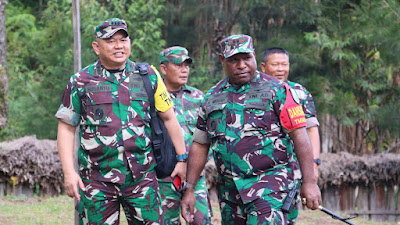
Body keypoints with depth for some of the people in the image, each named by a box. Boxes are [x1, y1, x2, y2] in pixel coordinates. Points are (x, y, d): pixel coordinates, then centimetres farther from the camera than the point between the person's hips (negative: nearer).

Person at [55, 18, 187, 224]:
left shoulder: (148, 76, 8)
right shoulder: (81, 82, 3)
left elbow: (169, 117, 15)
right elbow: (66, 128, 4)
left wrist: (182, 158, 13)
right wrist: (68, 172, -5)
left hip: (141, 176, 1)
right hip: (97, 178, -1)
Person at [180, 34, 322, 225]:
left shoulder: (276, 91, -2)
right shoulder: (212, 98, 12)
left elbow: (299, 136, -7)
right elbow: (200, 146, 16)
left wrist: (309, 181, -13)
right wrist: (189, 190, 11)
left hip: (270, 182, -6)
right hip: (230, 191, 6)